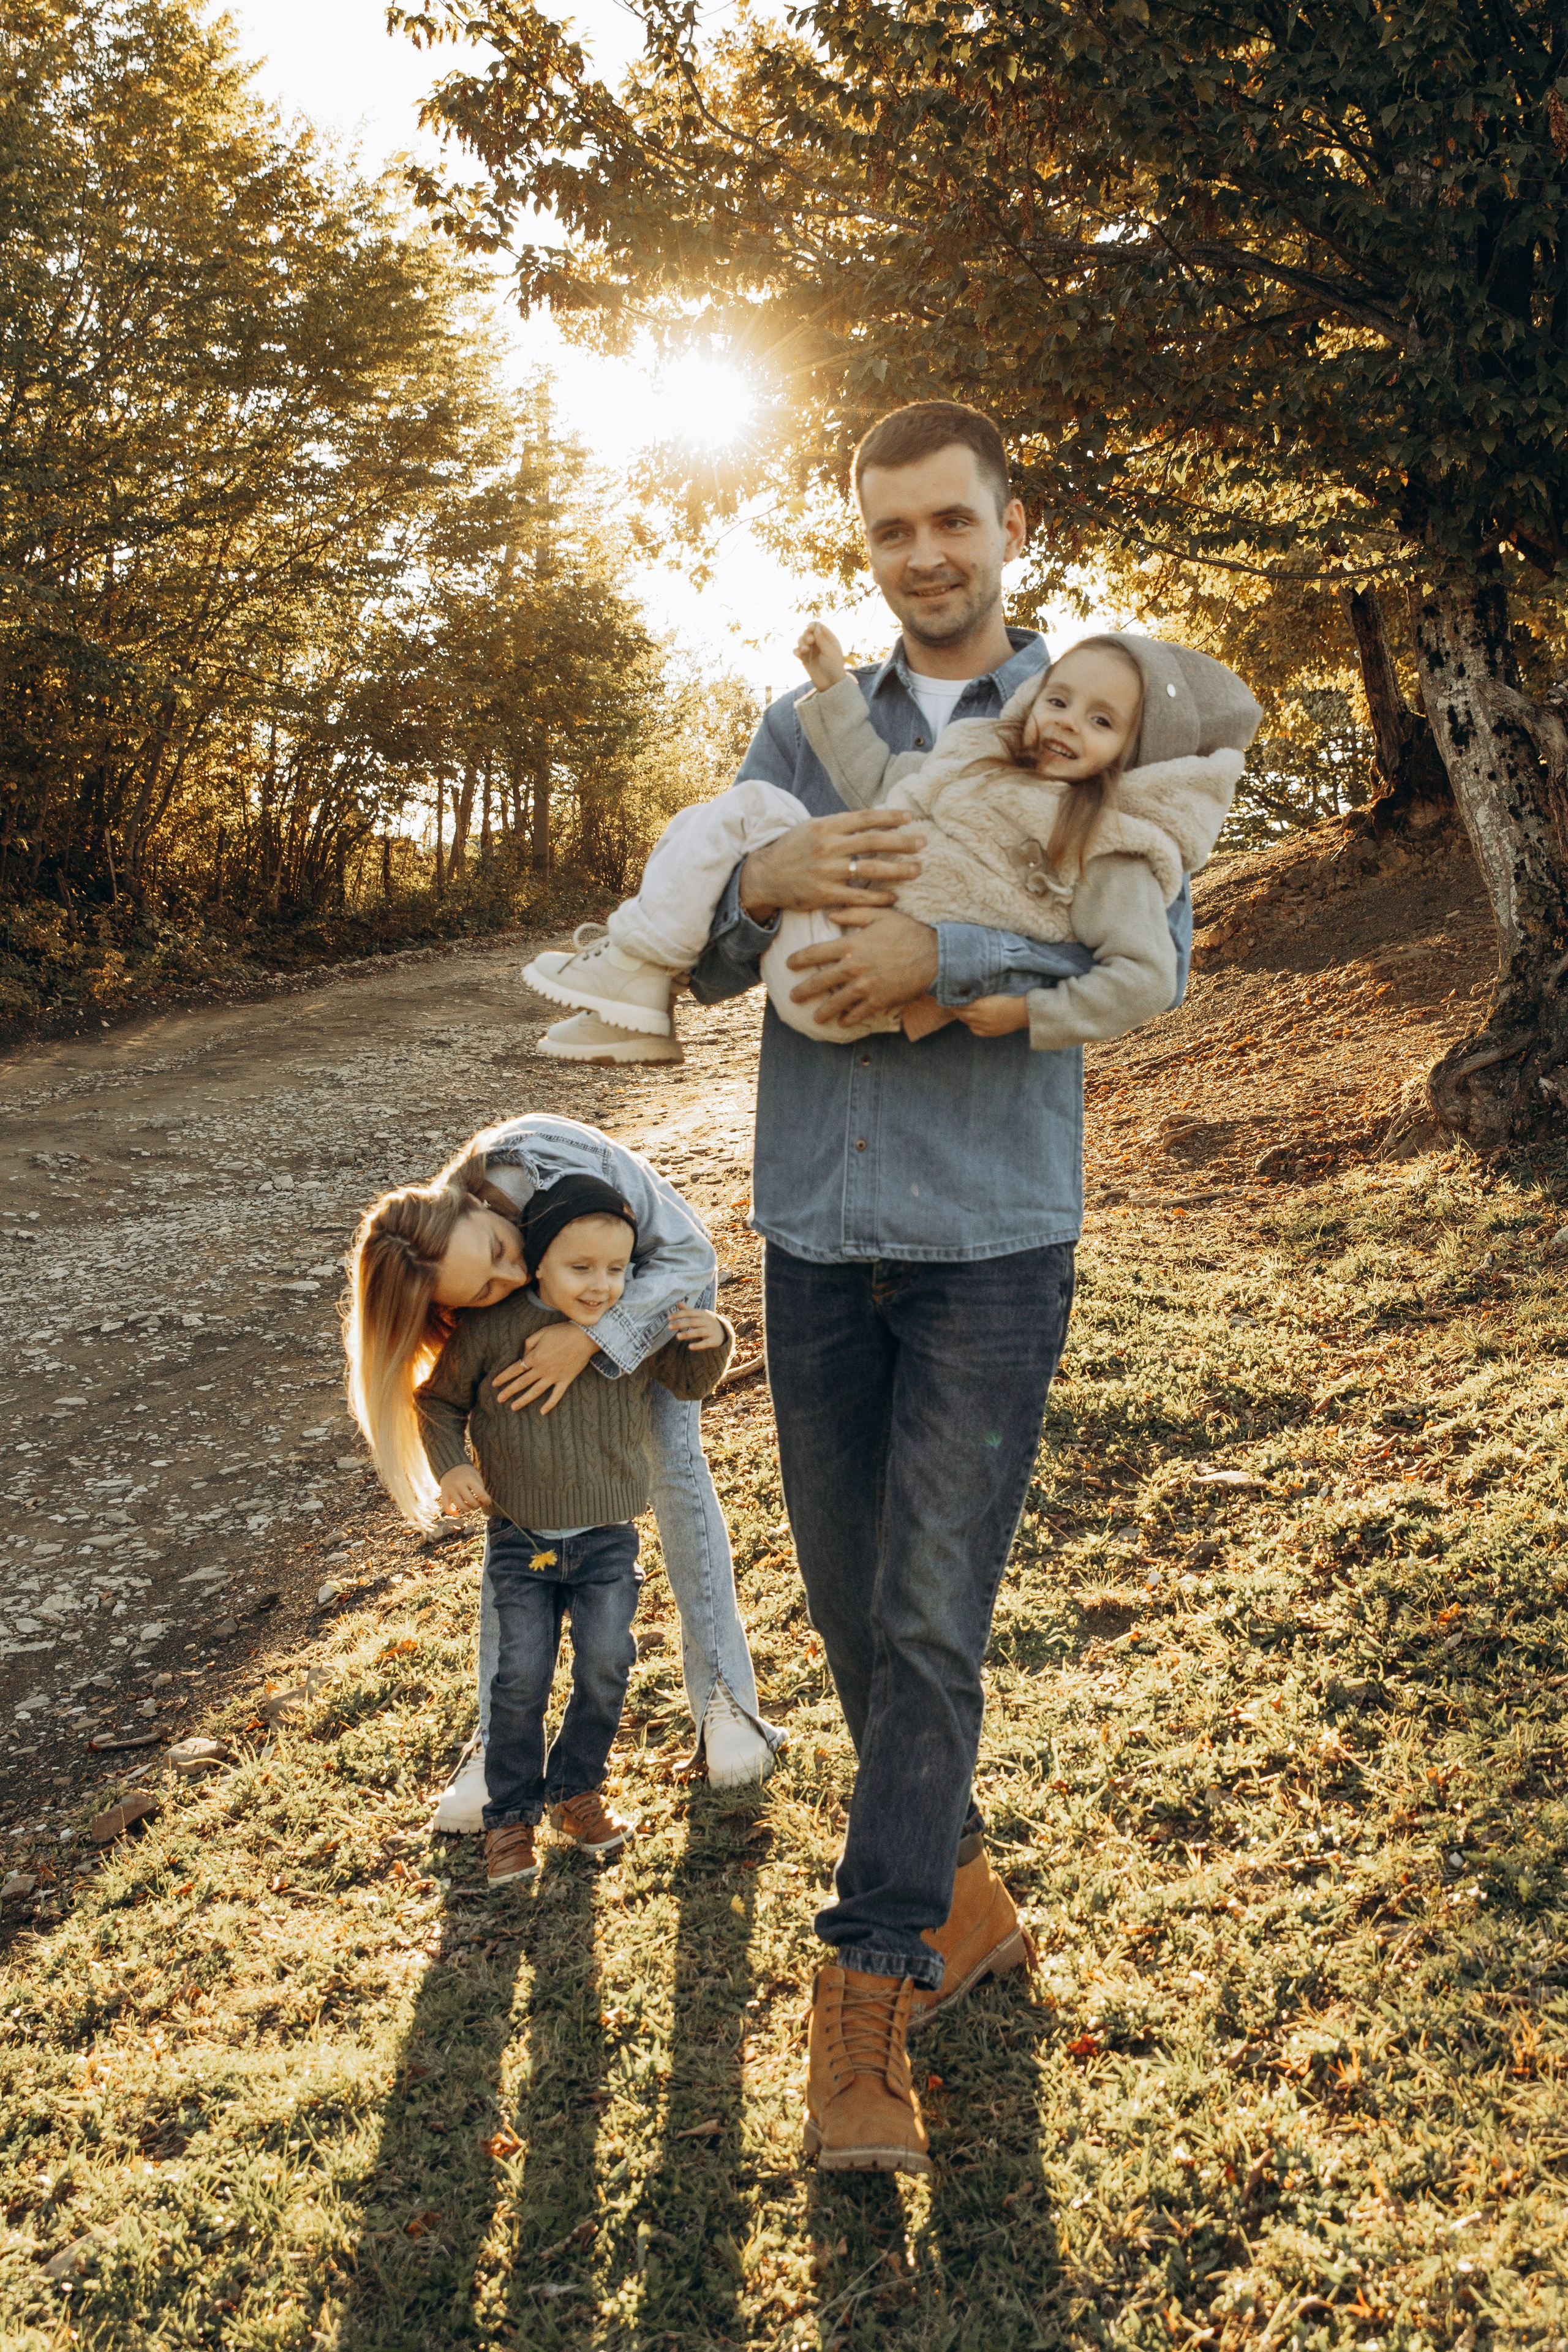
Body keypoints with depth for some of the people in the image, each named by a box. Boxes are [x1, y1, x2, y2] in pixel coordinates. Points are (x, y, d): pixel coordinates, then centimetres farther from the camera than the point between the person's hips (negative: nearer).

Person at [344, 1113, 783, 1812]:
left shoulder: (545, 1154, -44)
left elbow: (691, 1253, -37)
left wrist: (591, 1340, -45)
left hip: (663, 1277, -1)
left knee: (675, 1459, -11)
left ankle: (724, 1698, 1)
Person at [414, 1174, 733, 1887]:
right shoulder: (490, 1329, -13)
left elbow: (690, 1382, 9)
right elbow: (439, 1400, 2)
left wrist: (711, 1343, -12)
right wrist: (450, 1467, -13)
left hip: (607, 1538, 1)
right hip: (519, 1539, -1)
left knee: (605, 1666, -3)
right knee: (522, 1676, -1)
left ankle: (574, 1789, 22)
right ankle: (510, 1815, 19)